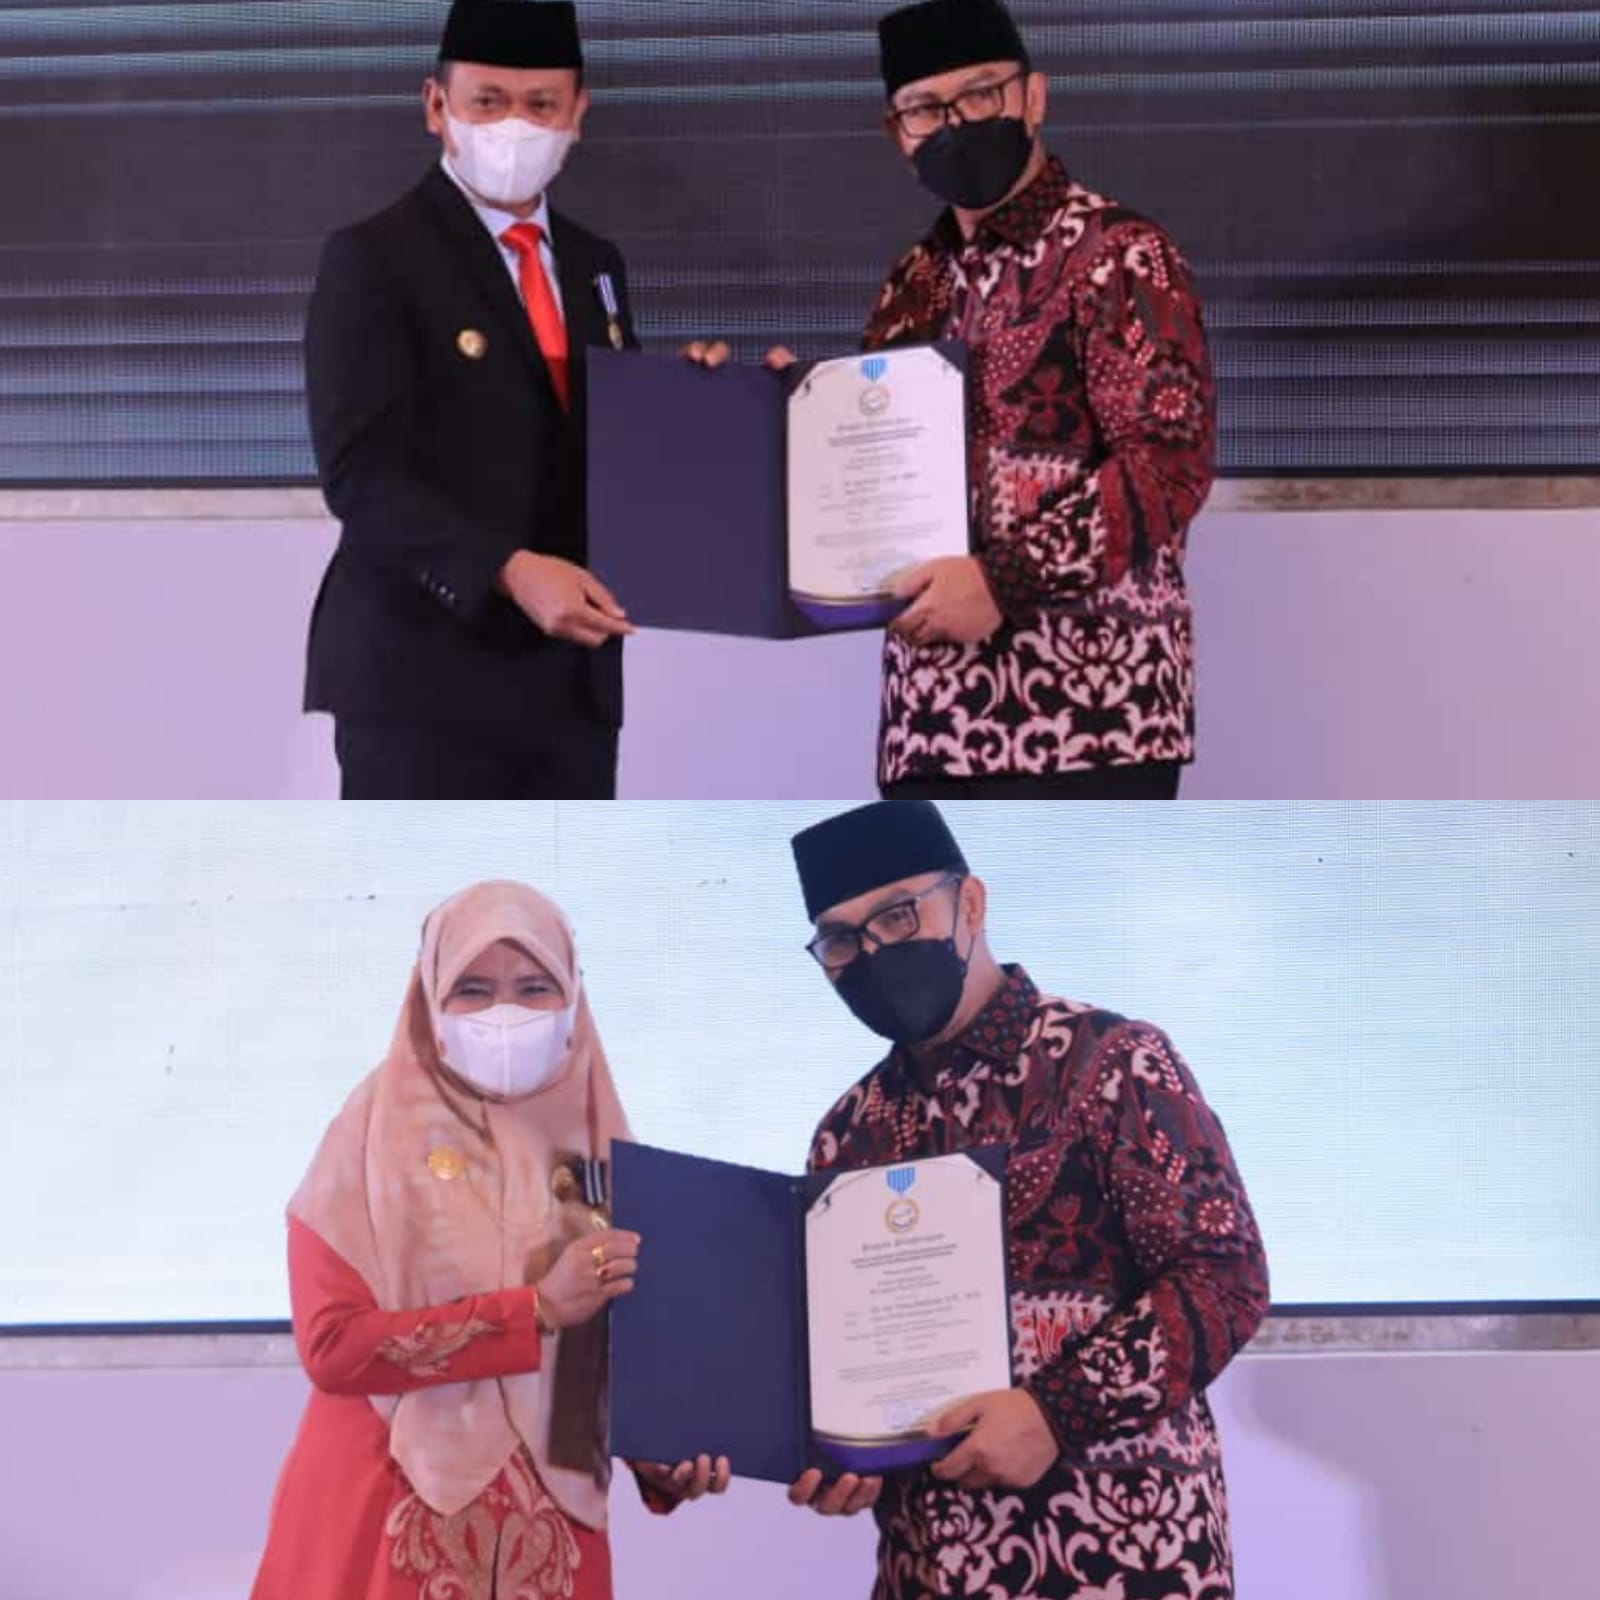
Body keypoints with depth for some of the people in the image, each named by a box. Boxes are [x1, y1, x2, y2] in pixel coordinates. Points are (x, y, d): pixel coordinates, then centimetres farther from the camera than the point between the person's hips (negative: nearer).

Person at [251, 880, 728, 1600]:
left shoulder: (593, 1144, 4)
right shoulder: (380, 1131, -6)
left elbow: (623, 1348, 6)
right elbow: (332, 1344, -16)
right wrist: (538, 1309, -19)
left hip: (548, 1528, 3)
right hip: (385, 1520, -3)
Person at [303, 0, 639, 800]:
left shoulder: (593, 264, 16)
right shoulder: (373, 259, -6)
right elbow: (362, 473, -16)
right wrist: (509, 572, -28)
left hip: (570, 676, 7)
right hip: (426, 674, -7)